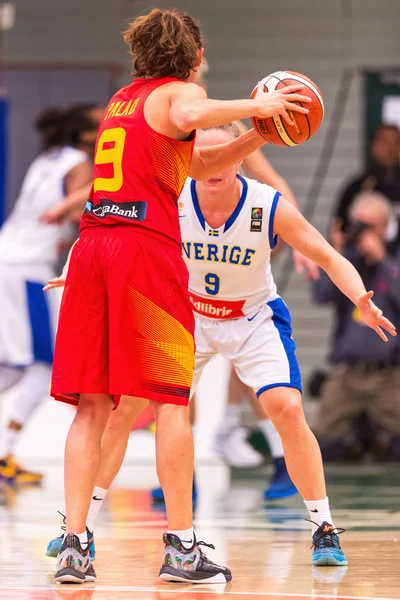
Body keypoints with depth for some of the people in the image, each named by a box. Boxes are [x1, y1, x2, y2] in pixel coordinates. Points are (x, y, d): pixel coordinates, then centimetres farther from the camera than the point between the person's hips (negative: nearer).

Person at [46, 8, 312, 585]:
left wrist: (259, 134, 24)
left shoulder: (122, 99, 27)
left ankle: (74, 545, -3)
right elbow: (190, 117, -24)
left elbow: (200, 162, 33)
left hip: (91, 247, 7)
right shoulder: (180, 91, 3)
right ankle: (182, 547, -3)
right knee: (172, 399, -1)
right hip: (148, 247, -7)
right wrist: (256, 106, -11)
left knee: (92, 404, 5)